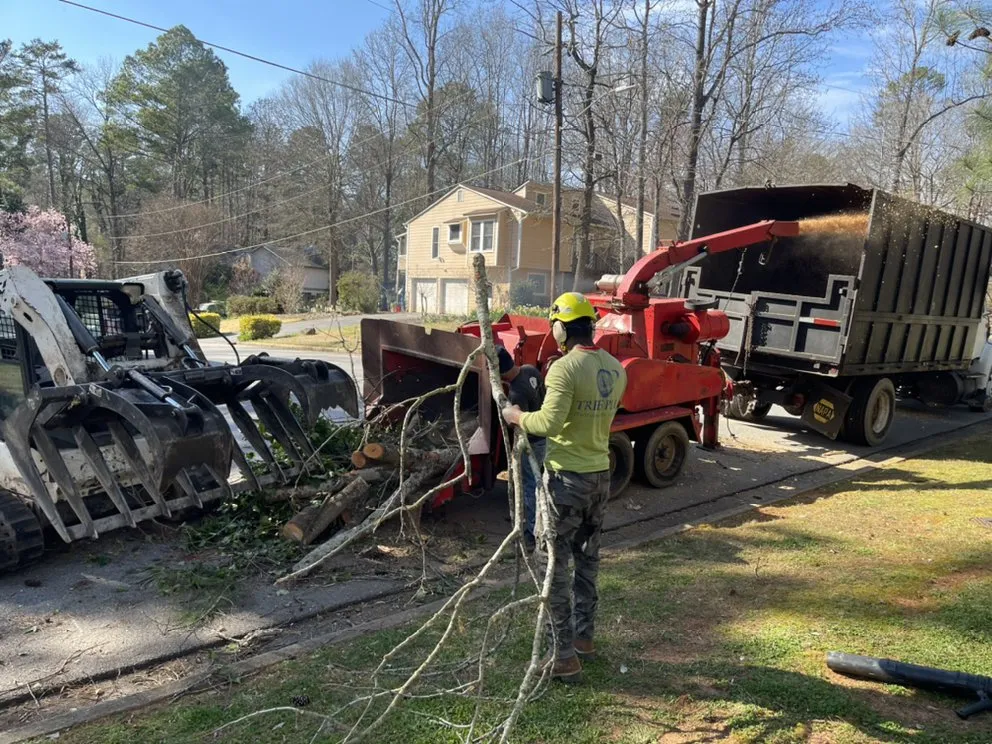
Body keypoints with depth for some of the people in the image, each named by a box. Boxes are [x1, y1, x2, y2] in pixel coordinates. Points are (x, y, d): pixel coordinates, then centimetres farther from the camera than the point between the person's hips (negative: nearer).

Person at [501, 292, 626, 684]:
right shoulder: (615, 369, 5)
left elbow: (550, 423, -28)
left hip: (567, 477, -8)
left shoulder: (565, 368, -20)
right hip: (601, 474, 8)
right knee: (587, 560, 21)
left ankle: (565, 656, 10)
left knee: (555, 565, 3)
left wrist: (517, 416, -10)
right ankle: (584, 637, 35)